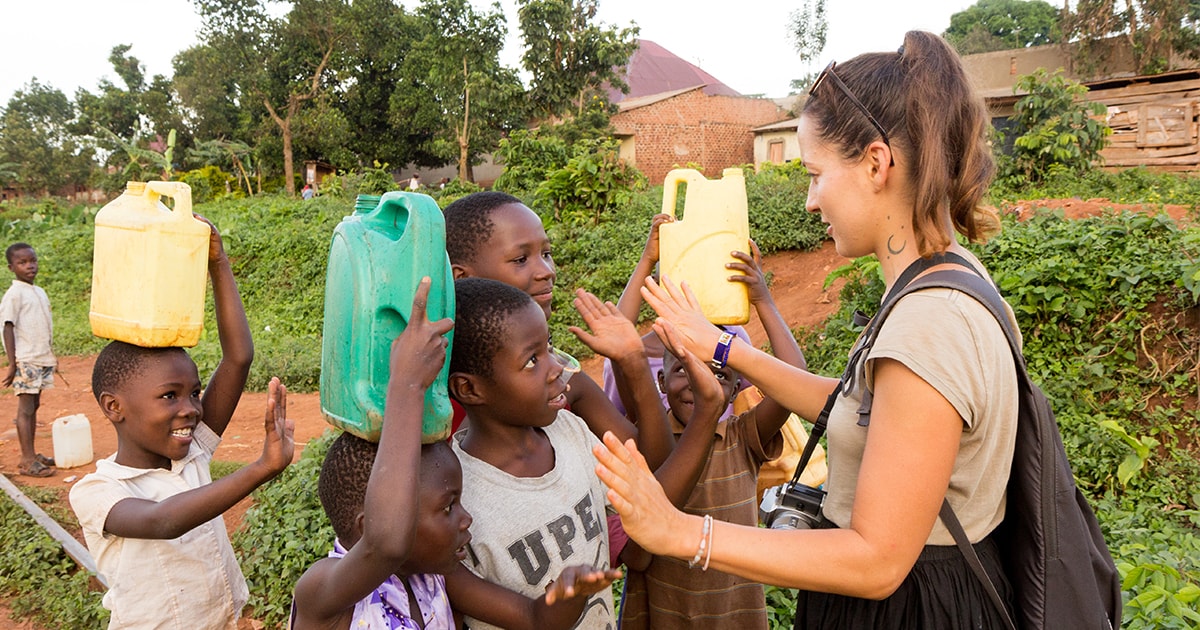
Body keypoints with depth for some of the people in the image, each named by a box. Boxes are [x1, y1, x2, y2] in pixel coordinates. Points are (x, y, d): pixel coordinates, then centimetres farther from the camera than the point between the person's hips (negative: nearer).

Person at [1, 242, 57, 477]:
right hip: (25, 361, -7)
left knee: (34, 406, 12)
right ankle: (27, 460, -1)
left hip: (42, 359, 7)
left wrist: (50, 355, 18)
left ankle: (32, 454, 18)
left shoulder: (40, 292, 13)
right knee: (25, 408, -4)